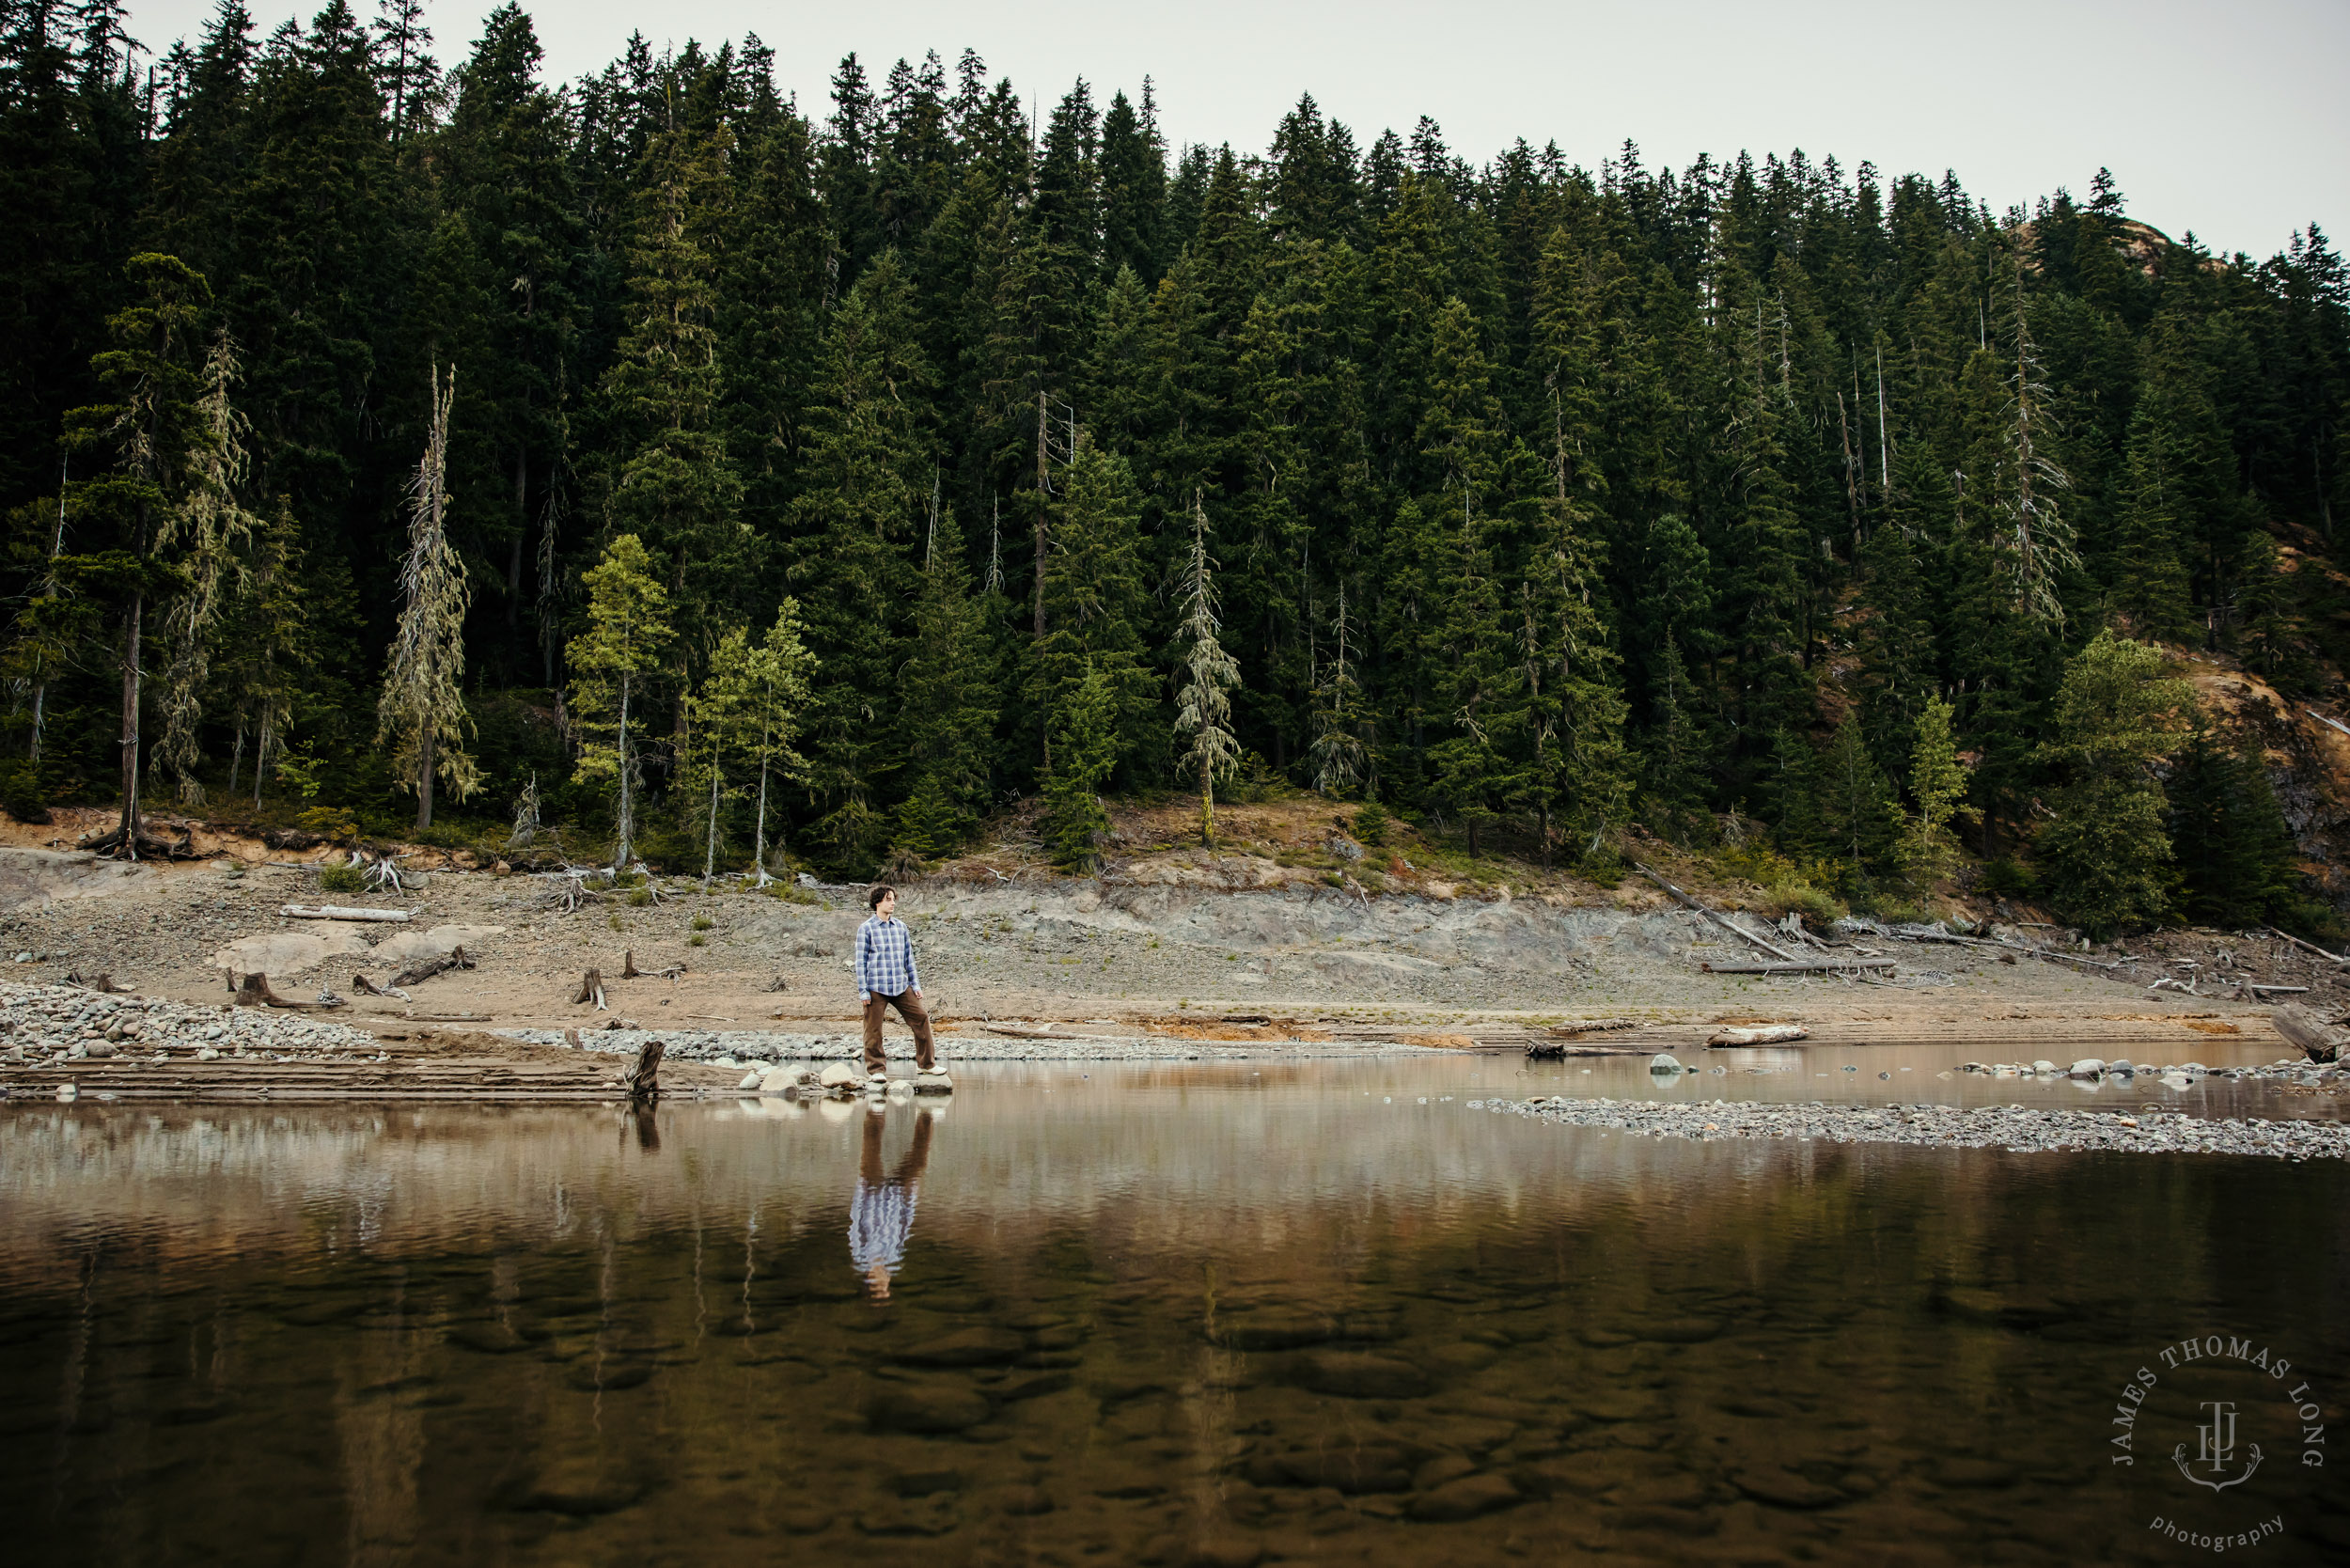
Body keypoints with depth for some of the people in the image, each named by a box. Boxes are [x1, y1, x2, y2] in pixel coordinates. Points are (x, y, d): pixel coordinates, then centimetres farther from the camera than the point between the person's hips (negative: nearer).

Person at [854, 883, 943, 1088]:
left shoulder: (901, 927, 11)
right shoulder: (866, 929, -3)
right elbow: (861, 961, -3)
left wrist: (915, 984, 14)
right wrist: (863, 991, -7)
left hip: (901, 986, 5)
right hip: (876, 988, -4)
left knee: (921, 1017, 1)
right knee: (873, 1029, -1)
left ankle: (927, 1063, 13)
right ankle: (875, 1070, 11)